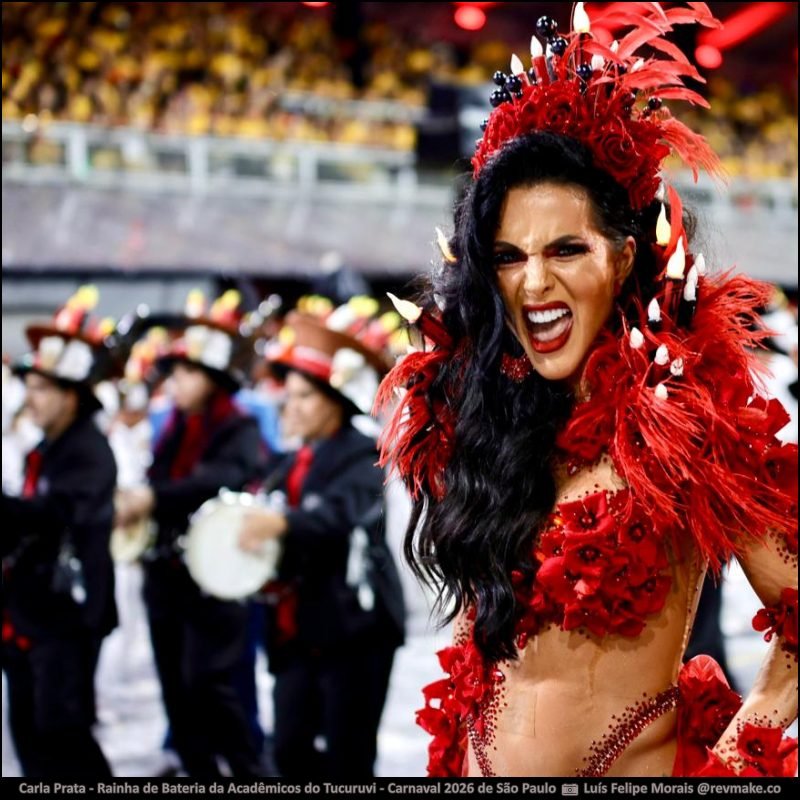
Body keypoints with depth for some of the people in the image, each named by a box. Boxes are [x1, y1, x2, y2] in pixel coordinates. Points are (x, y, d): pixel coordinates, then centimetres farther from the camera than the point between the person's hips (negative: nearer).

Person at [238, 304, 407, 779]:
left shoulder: (364, 456, -8)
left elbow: (345, 510, -28)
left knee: (348, 756, -2)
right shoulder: (293, 464, 16)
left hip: (355, 625, -7)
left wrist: (284, 522, -42)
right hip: (298, 628, 7)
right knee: (291, 748, 7)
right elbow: (262, 515, 12)